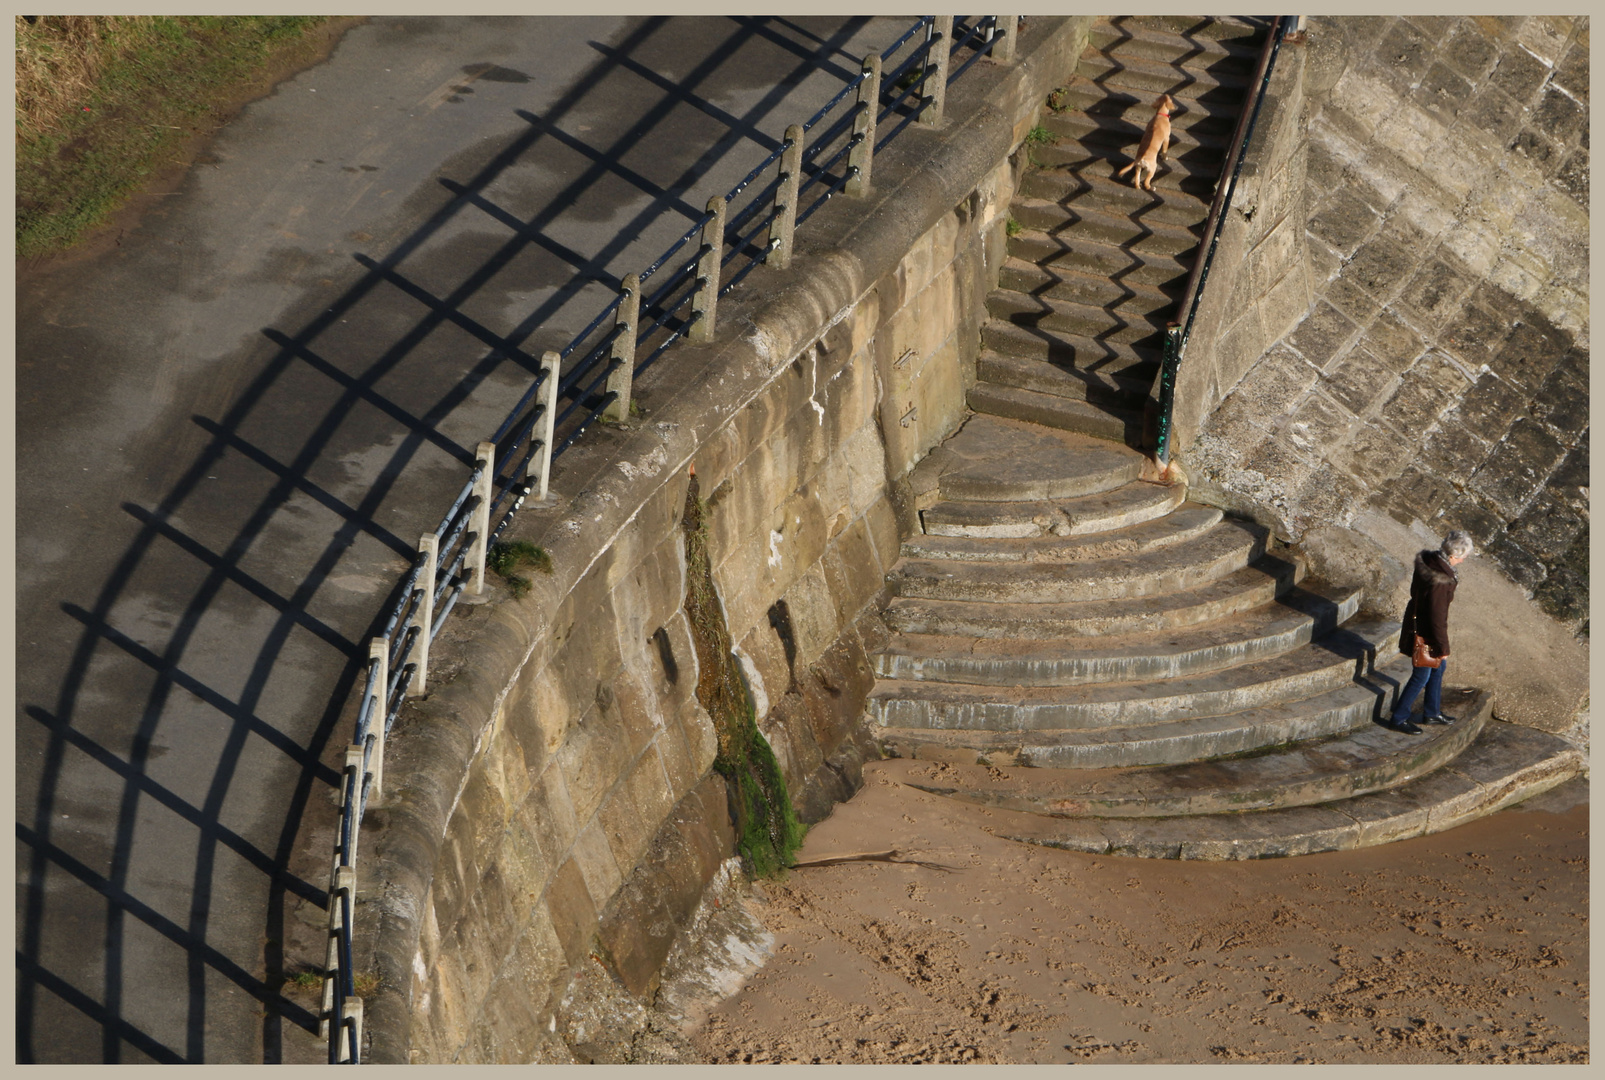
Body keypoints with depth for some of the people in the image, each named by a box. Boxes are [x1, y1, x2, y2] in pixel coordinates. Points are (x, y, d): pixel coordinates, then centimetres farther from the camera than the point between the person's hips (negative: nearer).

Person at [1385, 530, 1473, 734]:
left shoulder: (1426, 561, -9)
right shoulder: (1440, 581, -36)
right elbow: (1437, 618, -28)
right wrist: (1443, 648, -15)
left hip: (1416, 622, 9)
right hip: (1425, 635, -9)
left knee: (1439, 668, 25)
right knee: (1421, 676, 8)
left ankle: (1432, 712, 41)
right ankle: (1398, 719, 22)